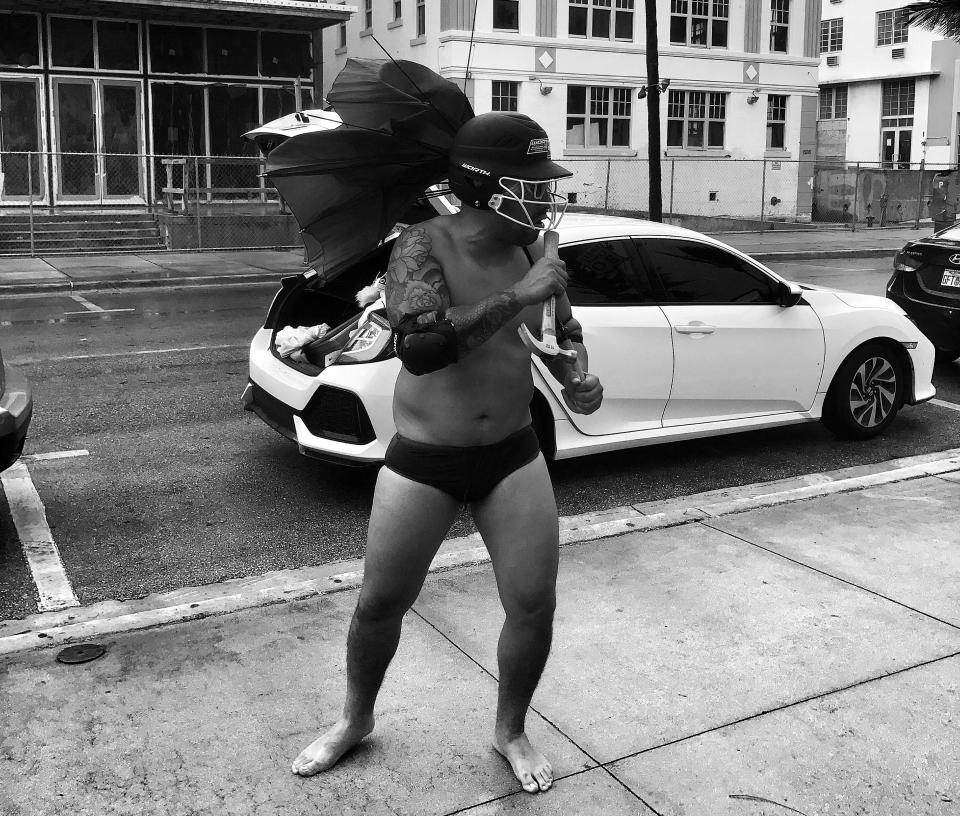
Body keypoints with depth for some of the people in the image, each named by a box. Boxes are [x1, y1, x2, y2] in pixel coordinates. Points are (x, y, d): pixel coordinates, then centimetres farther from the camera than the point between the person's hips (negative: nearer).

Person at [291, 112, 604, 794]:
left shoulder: (530, 251, 0)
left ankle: (511, 731, 29)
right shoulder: (424, 246, -16)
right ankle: (356, 719, 38)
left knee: (534, 607, 3)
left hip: (513, 457, 4)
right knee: (380, 605, 10)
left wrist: (578, 379, -4)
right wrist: (517, 296, -32)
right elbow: (419, 346, -34)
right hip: (422, 463, -3)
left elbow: (562, 331, 17)